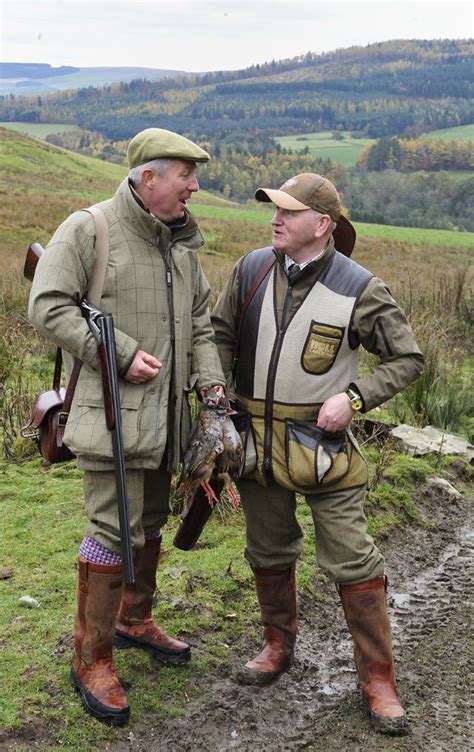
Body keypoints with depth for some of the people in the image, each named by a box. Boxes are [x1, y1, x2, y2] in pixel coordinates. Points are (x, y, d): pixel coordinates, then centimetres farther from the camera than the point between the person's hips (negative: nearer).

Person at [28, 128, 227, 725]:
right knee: (114, 531, -6)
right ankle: (91, 659, 10)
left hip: (165, 413, 8)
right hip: (111, 412, -7)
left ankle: (133, 620, 40)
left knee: (150, 522, 19)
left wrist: (210, 378, 3)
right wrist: (122, 354, -19)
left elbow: (199, 318, 18)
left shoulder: (181, 241, 12)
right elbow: (47, 307, -15)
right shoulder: (87, 229, -11)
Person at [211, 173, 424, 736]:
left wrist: (354, 398, -18)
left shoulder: (358, 289, -12)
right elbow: (221, 334, 11)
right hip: (256, 438, 4)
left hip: (321, 440, -4)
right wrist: (219, 395, 0)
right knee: (269, 552, 18)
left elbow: (406, 359, -5)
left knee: (352, 561, 0)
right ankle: (279, 645, 40)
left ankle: (378, 679, 14)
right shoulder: (251, 269, -1)